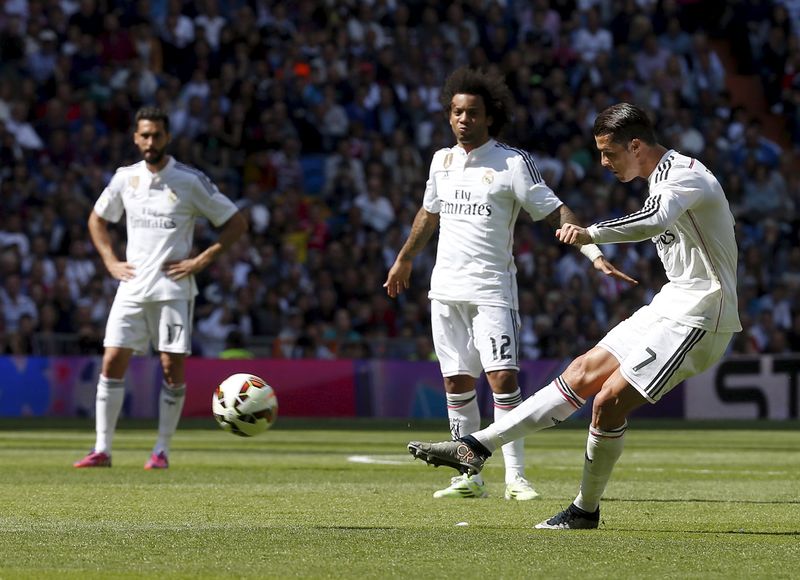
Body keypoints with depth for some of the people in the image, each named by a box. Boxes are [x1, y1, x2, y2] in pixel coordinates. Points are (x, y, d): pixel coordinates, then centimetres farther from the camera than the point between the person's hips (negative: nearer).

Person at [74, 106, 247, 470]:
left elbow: (236, 224, 0)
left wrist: (200, 261, -8)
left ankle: (162, 450, 5)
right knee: (112, 361, -5)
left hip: (173, 287, -3)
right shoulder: (125, 179, 7)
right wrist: (110, 261, 9)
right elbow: (97, 220, 24)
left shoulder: (190, 181, -4)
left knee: (172, 367, -5)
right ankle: (102, 450, 0)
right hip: (132, 286, 3)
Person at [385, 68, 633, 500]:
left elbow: (555, 212, -8)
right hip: (447, 286, 5)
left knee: (503, 377, -14)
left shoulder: (512, 163, -6)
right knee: (457, 382, 4)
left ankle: (515, 477, -10)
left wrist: (595, 254, -19)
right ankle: (469, 477, 10)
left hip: (492, 287, -5)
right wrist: (404, 260, 38)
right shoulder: (442, 160, 10)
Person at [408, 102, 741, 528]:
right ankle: (476, 448, 3)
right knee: (582, 375, 4)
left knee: (608, 401, -13)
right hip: (669, 306, 10)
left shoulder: (684, 175, -18)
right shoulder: (666, 177, 14)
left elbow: (653, 220, -40)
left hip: (697, 316, -10)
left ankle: (586, 509, 4)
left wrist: (591, 234, -44)